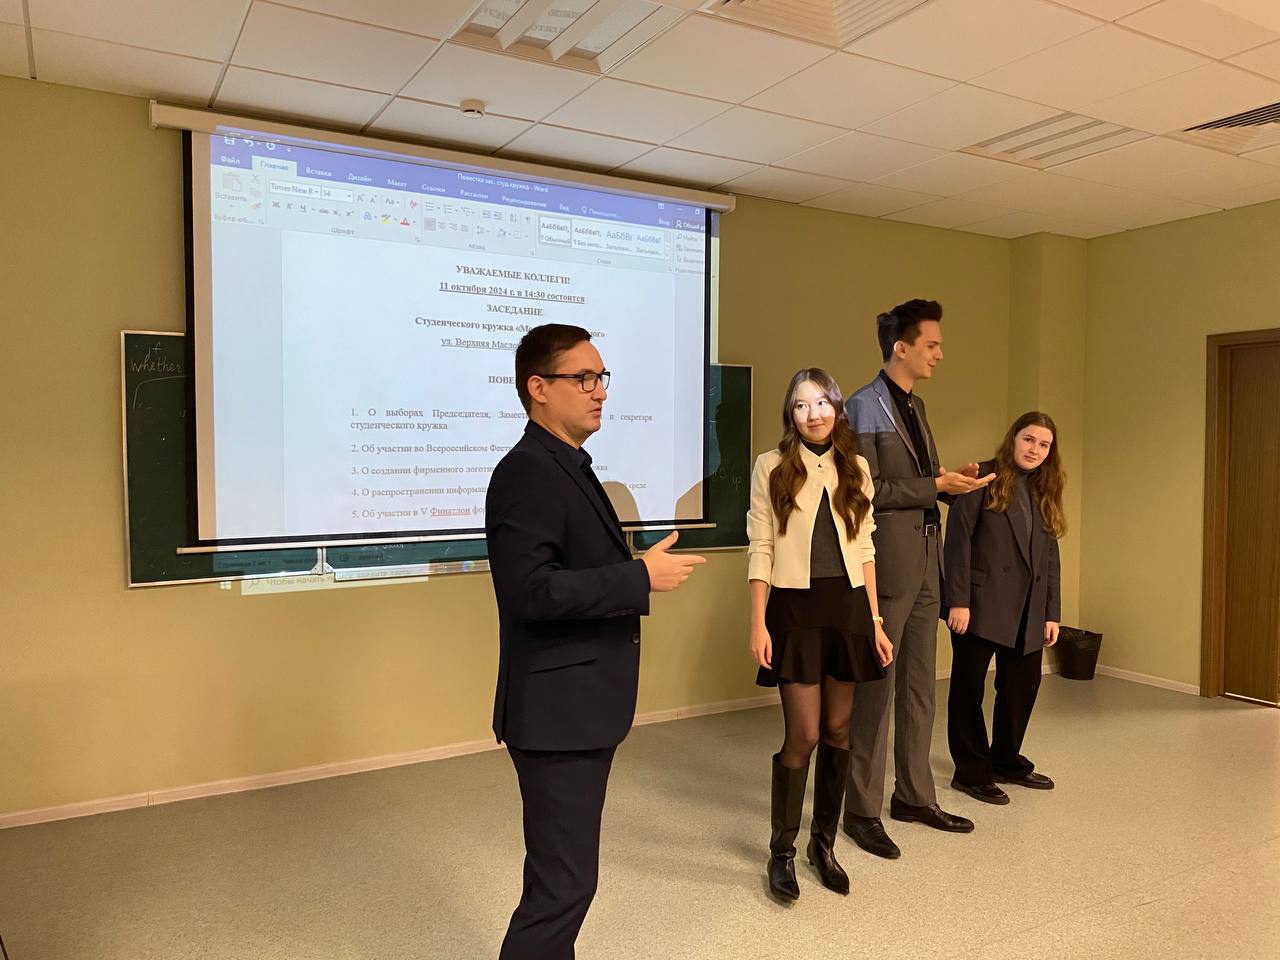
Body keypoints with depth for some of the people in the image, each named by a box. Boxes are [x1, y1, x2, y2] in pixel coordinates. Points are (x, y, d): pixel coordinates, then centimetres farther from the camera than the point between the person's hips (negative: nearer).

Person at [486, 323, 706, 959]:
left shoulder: (567, 468, 13)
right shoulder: (527, 473, -18)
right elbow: (531, 590, -28)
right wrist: (642, 577, -24)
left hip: (581, 707, 10)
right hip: (557, 711, -10)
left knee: (563, 875, 21)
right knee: (564, 882, -2)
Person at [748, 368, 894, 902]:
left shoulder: (855, 468, 10)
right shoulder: (772, 467, -1)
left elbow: (864, 550, 11)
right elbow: (760, 550, -4)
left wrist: (875, 620, 7)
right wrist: (758, 624, -9)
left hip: (848, 607, 4)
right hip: (795, 608, -4)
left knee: (838, 731, 10)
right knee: (803, 734, -4)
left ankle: (824, 842, 26)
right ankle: (782, 852, 14)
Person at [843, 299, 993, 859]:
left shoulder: (915, 406, 16)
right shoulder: (865, 407, -11)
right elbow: (868, 490, -17)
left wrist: (954, 480, 3)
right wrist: (936, 486, -16)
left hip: (925, 564, 9)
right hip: (888, 565, -9)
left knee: (920, 686, 15)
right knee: (876, 688, 0)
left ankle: (914, 796, 29)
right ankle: (863, 810, 13)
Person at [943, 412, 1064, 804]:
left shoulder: (1045, 492, 15)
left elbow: (1050, 557, 15)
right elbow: (958, 539, -11)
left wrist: (1051, 612, 10)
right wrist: (958, 600, -17)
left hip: (1027, 610, 6)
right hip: (982, 604, -6)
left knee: (1023, 686, 10)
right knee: (969, 687, 3)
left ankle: (1007, 761, 29)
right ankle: (971, 771, 16)